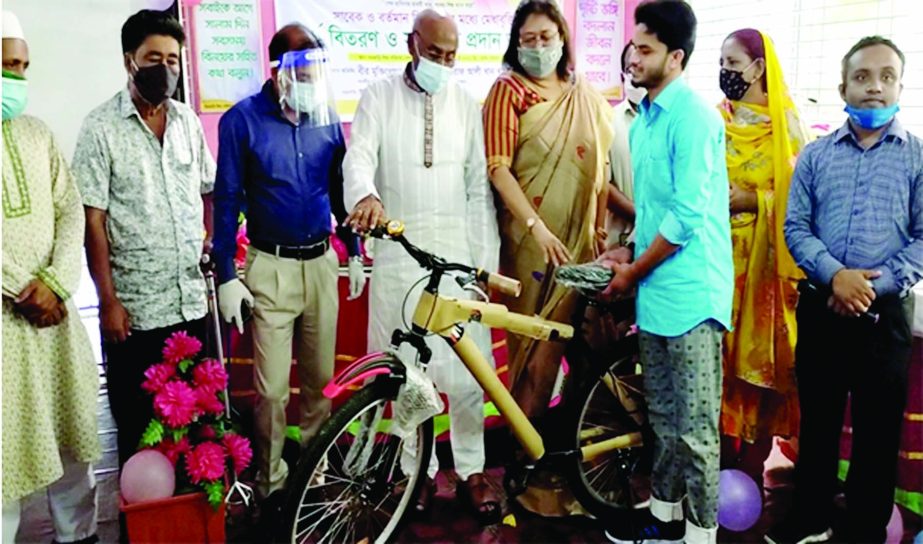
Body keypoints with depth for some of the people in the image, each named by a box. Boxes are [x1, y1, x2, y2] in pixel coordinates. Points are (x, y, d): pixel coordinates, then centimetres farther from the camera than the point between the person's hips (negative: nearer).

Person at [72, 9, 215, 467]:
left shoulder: (188, 120, 8)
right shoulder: (101, 127, -6)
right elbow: (92, 222, -8)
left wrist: (213, 242, 4)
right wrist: (108, 301, -11)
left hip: (193, 301, 4)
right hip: (135, 308, -4)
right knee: (137, 424, 8)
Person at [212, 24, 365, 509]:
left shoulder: (327, 119, 4)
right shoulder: (242, 120, -7)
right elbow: (226, 200, -4)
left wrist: (354, 252, 14)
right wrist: (226, 276, -6)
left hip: (322, 263, 4)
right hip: (271, 267, -3)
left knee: (320, 378, 12)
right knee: (272, 388, 0)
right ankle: (271, 481, 20)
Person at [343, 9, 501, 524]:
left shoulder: (466, 103, 8)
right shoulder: (379, 98, 4)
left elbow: (480, 187, 6)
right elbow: (359, 158, -11)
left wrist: (486, 260, 1)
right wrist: (365, 195, -35)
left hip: (457, 252, 1)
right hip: (400, 254, -1)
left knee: (467, 369, 2)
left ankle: (471, 469, 19)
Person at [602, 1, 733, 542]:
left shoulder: (693, 116, -14)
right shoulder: (643, 118, 12)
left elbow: (687, 217, -18)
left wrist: (632, 273, -9)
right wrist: (628, 257, 9)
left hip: (690, 295, -8)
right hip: (654, 291, 9)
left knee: (695, 428, 1)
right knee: (663, 416, 19)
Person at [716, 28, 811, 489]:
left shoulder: (783, 122, -2)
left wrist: (749, 200, -17)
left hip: (764, 257, -4)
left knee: (761, 357, 2)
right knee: (720, 354, 7)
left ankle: (753, 466, 15)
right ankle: (725, 458, 21)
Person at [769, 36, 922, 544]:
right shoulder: (815, 154, 6)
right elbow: (795, 226, 0)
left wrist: (875, 285, -16)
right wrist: (834, 274, -16)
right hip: (819, 307, 2)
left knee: (877, 431, 8)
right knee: (816, 421, 14)